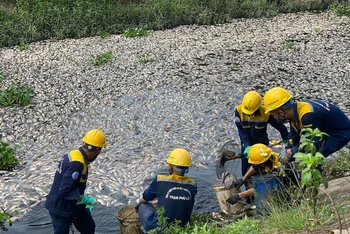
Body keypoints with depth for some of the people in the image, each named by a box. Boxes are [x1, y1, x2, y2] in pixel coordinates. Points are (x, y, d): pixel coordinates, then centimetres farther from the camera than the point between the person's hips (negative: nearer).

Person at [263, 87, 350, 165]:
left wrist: (289, 152, -23)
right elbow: (293, 140, 4)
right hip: (328, 130, 9)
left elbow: (313, 143, -31)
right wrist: (285, 162, 5)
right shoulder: (295, 112, -6)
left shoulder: (308, 115, -35)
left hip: (341, 132, -9)